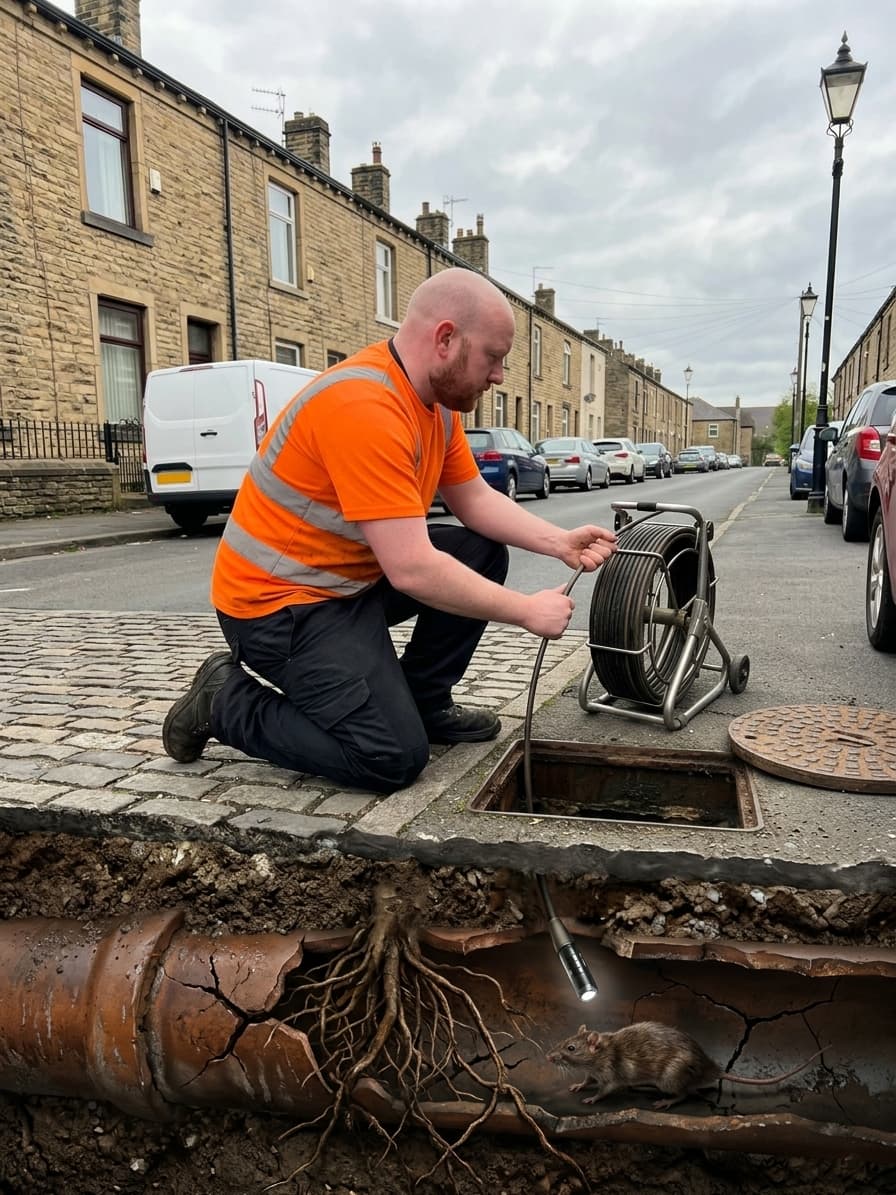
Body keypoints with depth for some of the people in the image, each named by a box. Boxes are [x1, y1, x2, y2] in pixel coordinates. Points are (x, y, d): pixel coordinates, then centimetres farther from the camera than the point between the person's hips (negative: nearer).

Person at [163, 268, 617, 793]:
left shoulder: (438, 397, 2)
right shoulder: (365, 407, -28)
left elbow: (475, 499, 8)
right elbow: (412, 570, -31)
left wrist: (561, 542, -6)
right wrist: (527, 611, -21)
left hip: (355, 577, 9)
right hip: (280, 599, -9)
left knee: (483, 552, 2)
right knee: (395, 758, -14)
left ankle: (424, 702, 13)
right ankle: (227, 701, 4)